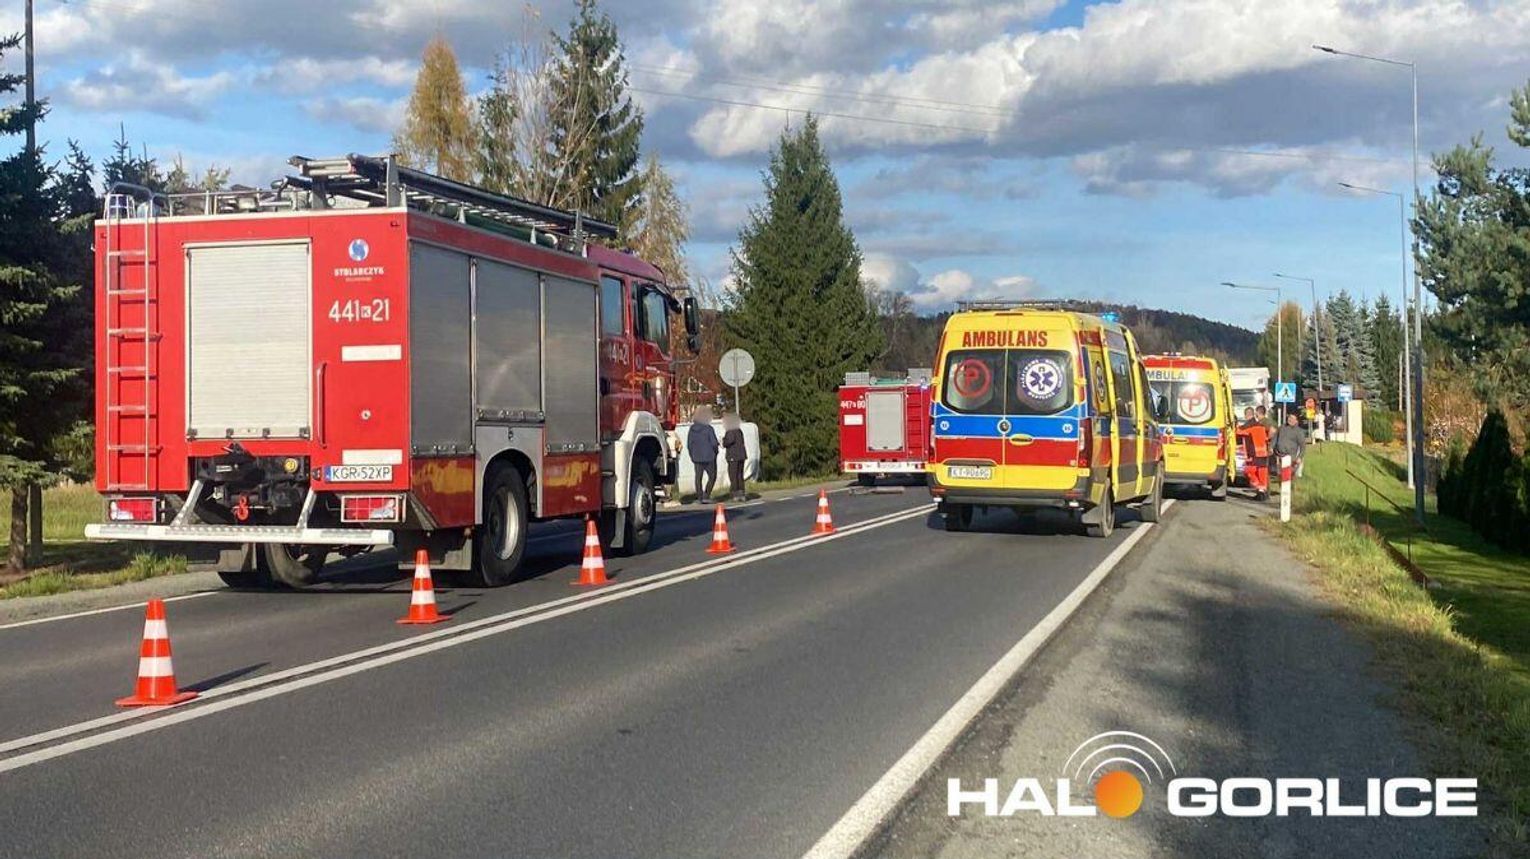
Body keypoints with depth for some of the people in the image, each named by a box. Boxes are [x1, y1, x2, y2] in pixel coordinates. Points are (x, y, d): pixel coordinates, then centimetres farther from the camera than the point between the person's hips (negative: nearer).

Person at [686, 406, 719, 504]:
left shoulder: (692, 429, 2)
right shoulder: (709, 429, -13)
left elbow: (689, 444, 5)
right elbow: (714, 443, -13)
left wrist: (692, 456, 15)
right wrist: (715, 452, 6)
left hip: (697, 458, 4)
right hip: (709, 457, -4)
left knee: (698, 477, 8)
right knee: (712, 477, 5)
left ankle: (699, 497, 6)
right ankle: (706, 496, -5)